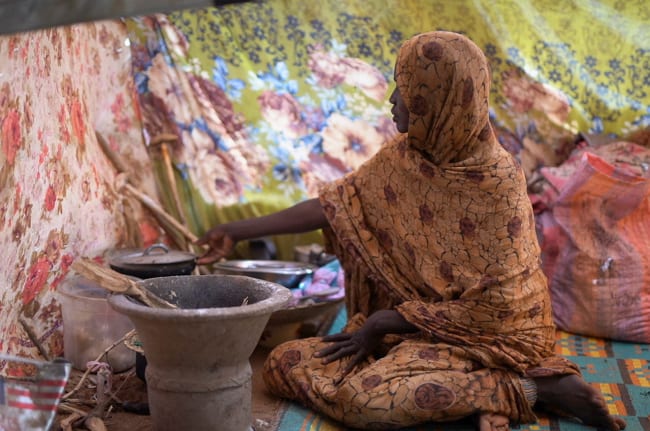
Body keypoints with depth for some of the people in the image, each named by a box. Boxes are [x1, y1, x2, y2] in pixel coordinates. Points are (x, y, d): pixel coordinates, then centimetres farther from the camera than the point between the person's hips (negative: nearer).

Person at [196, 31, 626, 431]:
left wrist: (384, 323, -16)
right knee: (285, 363, -3)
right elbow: (335, 205, 7)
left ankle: (532, 389, -12)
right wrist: (239, 231, 5)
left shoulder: (497, 184, -21)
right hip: (412, 327, 8)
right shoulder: (403, 157, -2)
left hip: (484, 336, -8)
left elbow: (494, 307, -18)